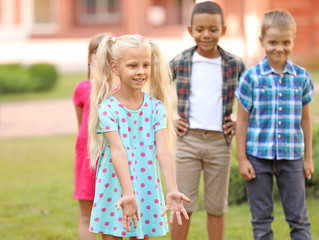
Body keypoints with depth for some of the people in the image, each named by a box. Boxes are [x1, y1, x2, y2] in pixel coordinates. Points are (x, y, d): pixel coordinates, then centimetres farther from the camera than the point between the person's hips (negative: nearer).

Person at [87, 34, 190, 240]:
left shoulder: (155, 106, -2)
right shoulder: (107, 108, -11)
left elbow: (163, 150, -13)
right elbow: (118, 152, -23)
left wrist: (172, 191, -26)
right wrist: (128, 194, -34)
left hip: (146, 191, 3)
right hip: (115, 193, -2)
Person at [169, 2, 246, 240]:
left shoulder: (235, 65, 0)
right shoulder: (180, 62, 0)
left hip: (220, 141, 0)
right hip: (188, 139, 0)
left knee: (216, 207, 8)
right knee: (182, 205, 2)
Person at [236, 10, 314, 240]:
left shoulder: (302, 77, 2)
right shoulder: (251, 77, -4)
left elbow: (305, 119, 9)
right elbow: (242, 120, 0)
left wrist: (308, 157, 10)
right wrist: (242, 159, -3)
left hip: (291, 157, 1)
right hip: (258, 156, -1)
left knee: (299, 217, 5)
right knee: (261, 218, 7)